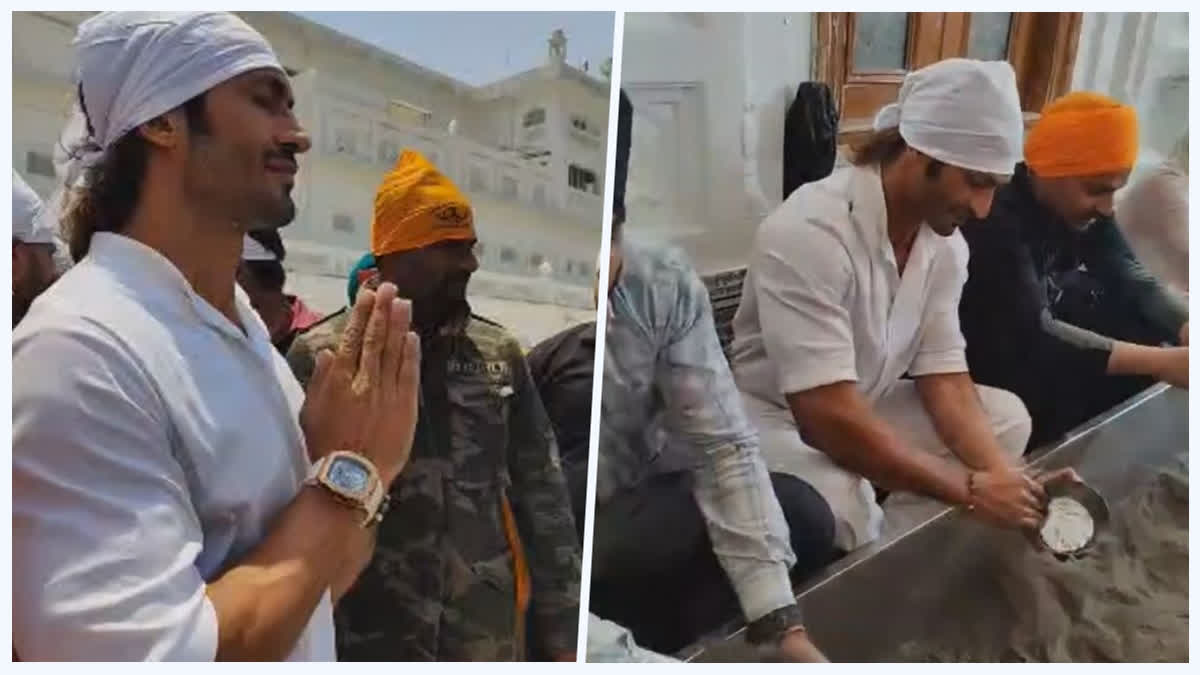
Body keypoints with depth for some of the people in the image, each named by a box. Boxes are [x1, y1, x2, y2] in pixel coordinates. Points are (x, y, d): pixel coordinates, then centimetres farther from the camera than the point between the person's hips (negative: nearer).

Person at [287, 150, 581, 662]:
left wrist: (561, 629, 4)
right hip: (369, 638, -2)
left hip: (492, 635, 3)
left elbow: (543, 498, 5)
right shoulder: (319, 356, -6)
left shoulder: (501, 354, 2)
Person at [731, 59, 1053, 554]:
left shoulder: (946, 240, -5)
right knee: (839, 506, -36)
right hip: (777, 419, -8)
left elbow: (943, 377, -3)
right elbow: (828, 417, -34)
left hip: (864, 407, 8)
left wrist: (1001, 476, -20)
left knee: (1006, 416, -3)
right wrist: (968, 488, -27)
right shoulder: (810, 232, -31)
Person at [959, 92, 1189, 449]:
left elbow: (1135, 283, -8)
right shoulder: (996, 219, -29)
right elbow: (1032, 334, -35)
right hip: (990, 363, -8)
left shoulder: (1083, 208, -4)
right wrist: (1162, 361, -35)